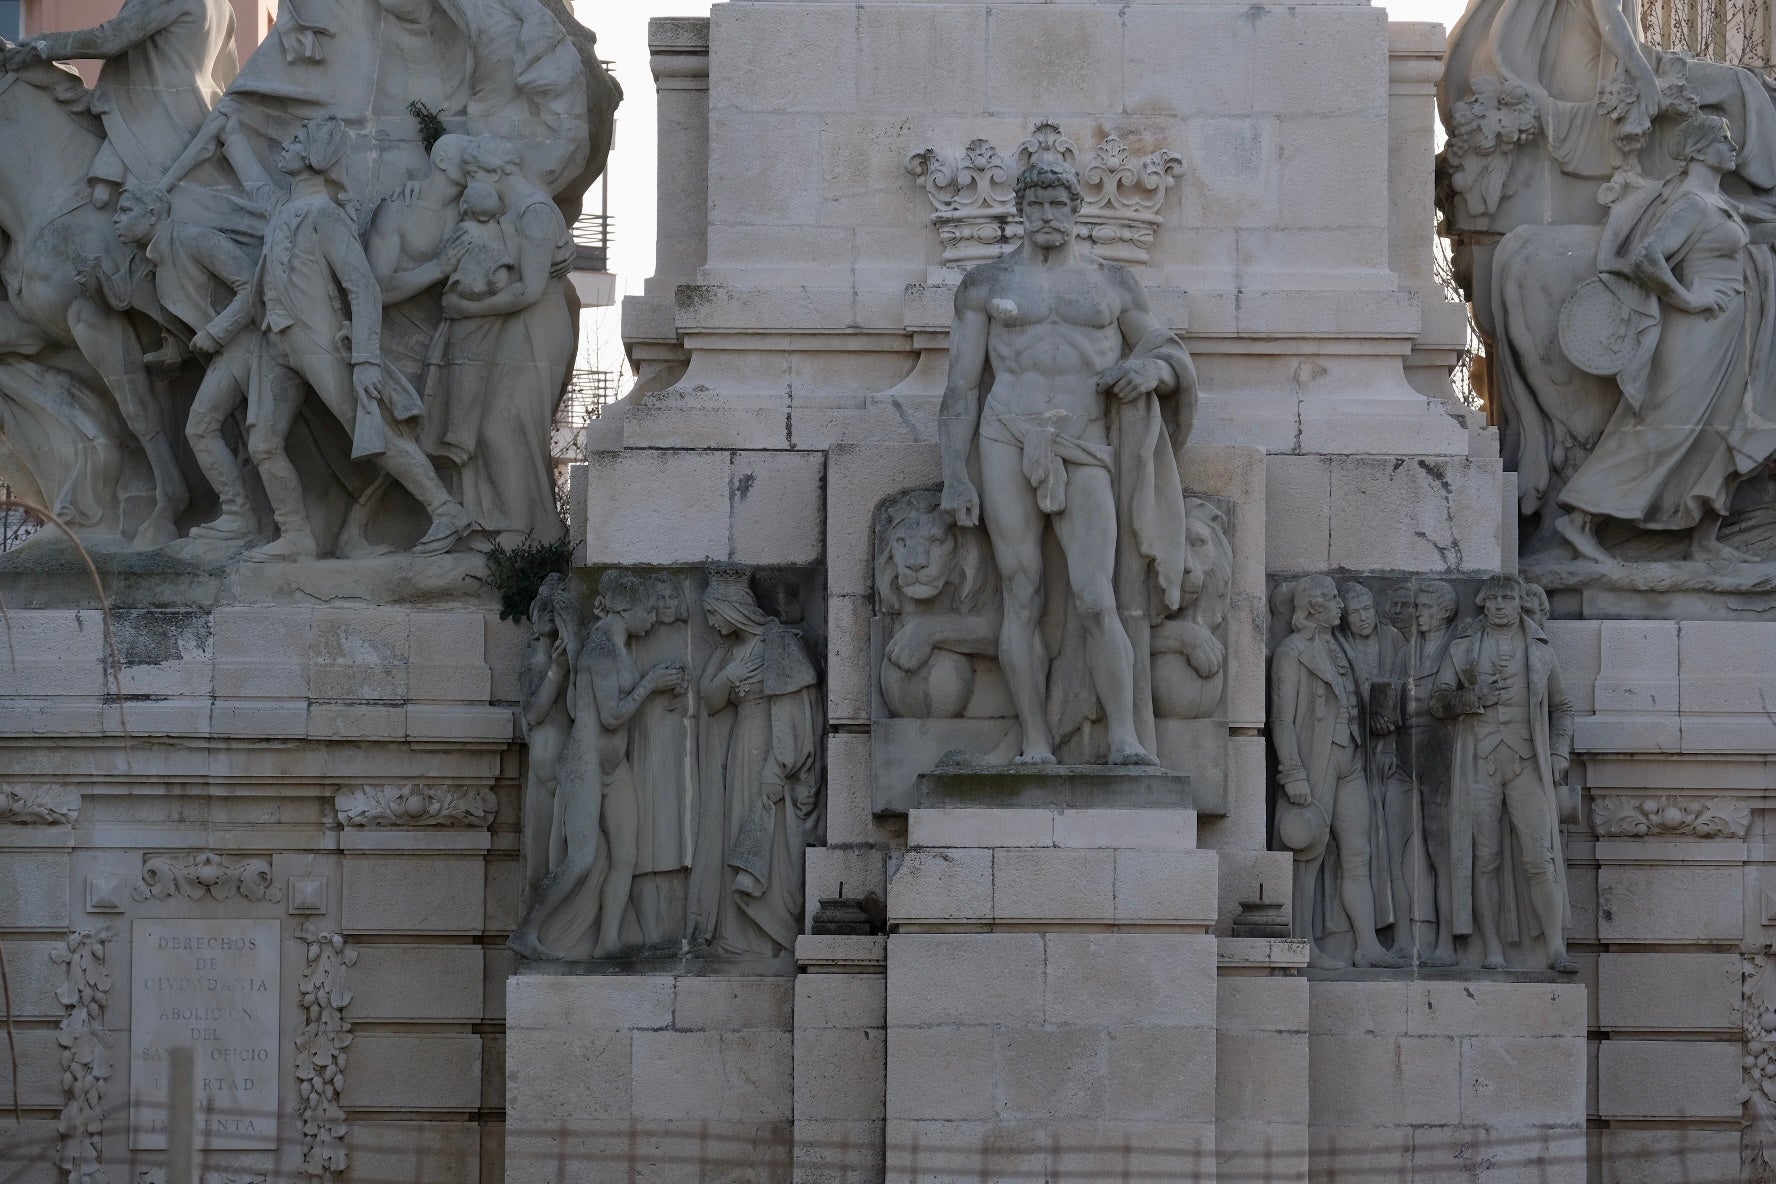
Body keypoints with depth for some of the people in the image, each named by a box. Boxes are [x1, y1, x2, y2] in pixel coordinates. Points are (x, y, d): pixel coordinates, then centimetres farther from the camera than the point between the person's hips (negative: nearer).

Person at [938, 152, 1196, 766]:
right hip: (1009, 442, 0)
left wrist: (1152, 369, -5)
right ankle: (1036, 745, -6)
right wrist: (955, 475, 0)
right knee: (1021, 597, -5)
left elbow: (1175, 358, 20)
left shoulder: (1113, 284, 16)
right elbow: (961, 387, 10)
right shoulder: (985, 285, 13)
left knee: (1095, 599, -14)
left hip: (1085, 450, 0)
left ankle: (1125, 739, -15)